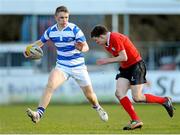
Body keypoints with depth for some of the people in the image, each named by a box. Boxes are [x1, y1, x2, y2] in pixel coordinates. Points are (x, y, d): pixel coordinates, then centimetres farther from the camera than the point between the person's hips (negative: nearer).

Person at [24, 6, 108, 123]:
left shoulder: (74, 29, -16)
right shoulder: (51, 31, -3)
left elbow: (86, 46, -18)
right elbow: (40, 42, 14)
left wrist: (82, 48, -43)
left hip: (78, 66, -2)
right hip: (62, 66, 2)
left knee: (89, 93, 8)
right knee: (50, 85, -25)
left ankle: (97, 108, 42)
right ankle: (39, 114, -33)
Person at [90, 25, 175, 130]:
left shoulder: (115, 38, -20)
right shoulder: (107, 44, 10)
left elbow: (124, 57, -23)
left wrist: (107, 60, -16)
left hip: (136, 66, -9)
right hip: (125, 69, 9)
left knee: (137, 97, -12)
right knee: (119, 93, -8)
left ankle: (165, 101, 7)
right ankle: (136, 120, -7)